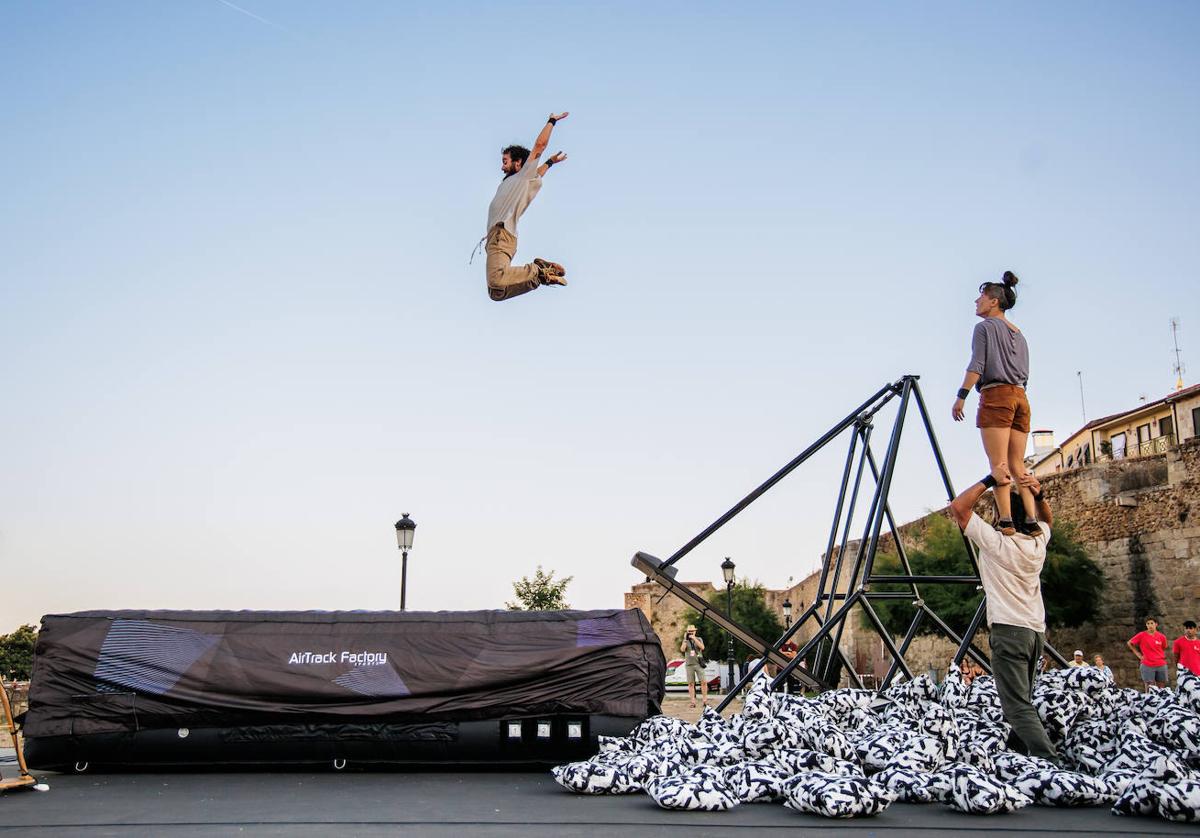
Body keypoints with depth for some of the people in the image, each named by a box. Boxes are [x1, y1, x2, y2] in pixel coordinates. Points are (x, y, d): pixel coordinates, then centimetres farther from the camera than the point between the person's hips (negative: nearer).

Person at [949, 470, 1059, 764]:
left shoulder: (995, 542, -8)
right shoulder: (1038, 541, 8)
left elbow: (958, 506, -4)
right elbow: (1046, 518, 31)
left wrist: (989, 481, -3)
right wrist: (1038, 495, 12)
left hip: (1009, 630, -7)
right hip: (1036, 630, 7)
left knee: (1018, 707, -11)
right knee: (1021, 702, 14)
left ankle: (1050, 763, -22)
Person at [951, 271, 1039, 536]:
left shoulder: (985, 327, 2)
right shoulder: (1019, 335, 23)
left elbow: (976, 365, -8)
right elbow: (1024, 373, 20)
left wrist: (961, 396, -10)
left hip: (996, 396, -7)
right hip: (1021, 398, 7)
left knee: (999, 465, -11)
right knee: (1017, 465, 4)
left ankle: (1006, 521, -20)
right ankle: (1031, 522, -6)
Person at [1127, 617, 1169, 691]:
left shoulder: (1162, 637, 3)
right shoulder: (1142, 635, -4)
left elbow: (1163, 649, 19)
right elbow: (1129, 643, 5)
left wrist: (1163, 657, 7)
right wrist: (1138, 654, 2)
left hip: (1161, 666, 3)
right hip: (1147, 666, -3)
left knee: (1161, 689, 8)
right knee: (1149, 689, -2)